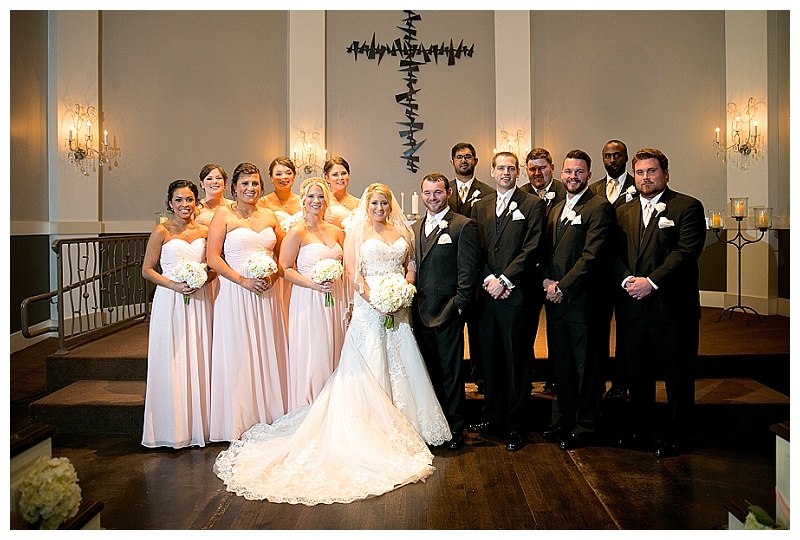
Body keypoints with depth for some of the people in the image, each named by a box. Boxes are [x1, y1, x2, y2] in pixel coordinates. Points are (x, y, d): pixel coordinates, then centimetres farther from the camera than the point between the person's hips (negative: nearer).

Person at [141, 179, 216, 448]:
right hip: (170, 302, -3)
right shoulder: (162, 231, -2)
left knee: (198, 362, 7)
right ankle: (172, 430, 11)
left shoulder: (204, 231, 8)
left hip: (199, 301, 4)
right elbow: (147, 269, -2)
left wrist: (203, 279, -6)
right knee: (171, 363, 0)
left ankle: (198, 426, 18)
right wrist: (174, 285, -15)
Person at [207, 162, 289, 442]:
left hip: (267, 294, 4)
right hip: (236, 293, -4)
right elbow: (213, 257, -7)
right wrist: (243, 281, -13)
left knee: (268, 353, 8)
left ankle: (268, 417, 20)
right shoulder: (224, 214, 0)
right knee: (238, 354, 0)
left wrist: (274, 275, -4)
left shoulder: (269, 216, 12)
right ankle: (238, 422, 12)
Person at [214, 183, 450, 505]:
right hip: (369, 306, -4)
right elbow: (352, 270, -6)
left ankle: (403, 425, 17)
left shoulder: (403, 231, 14)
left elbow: (411, 266, 15)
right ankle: (375, 428, 4)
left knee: (402, 364, 5)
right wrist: (374, 296, -18)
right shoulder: (357, 231, 3)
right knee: (370, 365, -3)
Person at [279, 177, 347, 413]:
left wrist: (349, 303, 10)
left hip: (335, 302, 5)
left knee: (333, 356, 9)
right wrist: (313, 283, -20)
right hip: (308, 302, -5)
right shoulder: (297, 231, -5)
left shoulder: (336, 232, 11)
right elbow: (285, 269, -8)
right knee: (311, 358, -1)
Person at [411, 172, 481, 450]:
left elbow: (469, 272, -10)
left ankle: (456, 428, 17)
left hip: (447, 313, -6)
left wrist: (458, 306, -14)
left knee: (451, 373, 3)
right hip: (420, 312, 6)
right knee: (429, 373, 13)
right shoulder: (415, 228, 15)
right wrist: (410, 303, 8)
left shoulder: (464, 226, -5)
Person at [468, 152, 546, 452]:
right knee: (490, 358, 12)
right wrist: (489, 280, -6)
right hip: (487, 293, 4)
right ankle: (492, 416, 27)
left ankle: (514, 425, 14)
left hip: (518, 295, -4)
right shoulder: (479, 207, 15)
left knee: (517, 361, 3)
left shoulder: (533, 205, 1)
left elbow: (532, 249, -8)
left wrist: (504, 280, -13)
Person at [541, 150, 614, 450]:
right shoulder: (556, 209, 17)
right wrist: (547, 280, -1)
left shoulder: (599, 208, -8)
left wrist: (563, 287, -16)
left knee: (586, 366, 4)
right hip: (555, 299, 7)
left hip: (582, 300, -7)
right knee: (561, 363, 15)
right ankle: (565, 419, 30)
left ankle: (585, 426, 17)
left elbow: (591, 255, -16)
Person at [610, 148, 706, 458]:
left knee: (677, 376, 7)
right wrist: (628, 280, -12)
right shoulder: (623, 212, 14)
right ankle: (638, 432, 29)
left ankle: (676, 438, 22)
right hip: (632, 307, 5)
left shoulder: (688, 207, -1)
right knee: (637, 374, 14)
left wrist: (651, 282, -19)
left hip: (672, 306, -4)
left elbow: (686, 252, -13)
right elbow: (614, 254, 6)